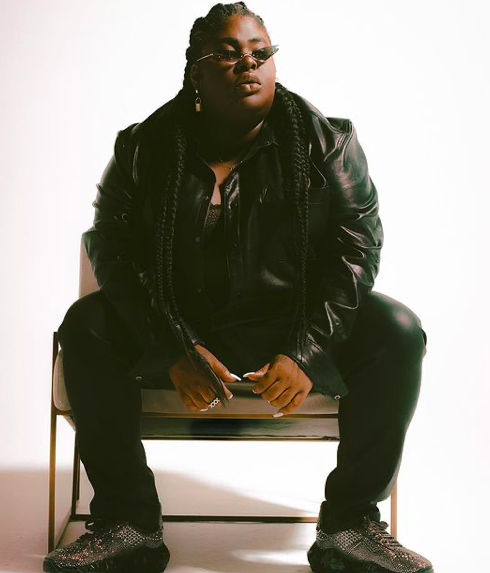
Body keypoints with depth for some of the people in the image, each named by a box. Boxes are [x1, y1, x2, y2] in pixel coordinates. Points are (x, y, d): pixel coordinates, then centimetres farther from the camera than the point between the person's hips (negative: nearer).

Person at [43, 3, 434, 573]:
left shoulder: (326, 141, -2)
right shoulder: (144, 148, -1)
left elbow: (356, 244, -8)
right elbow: (114, 249, -7)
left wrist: (306, 354, -20)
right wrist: (176, 351, -19)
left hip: (293, 328, 0)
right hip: (182, 329, 1)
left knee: (397, 330, -25)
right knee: (85, 327, -23)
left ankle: (351, 526, -13)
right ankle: (128, 525, -14)